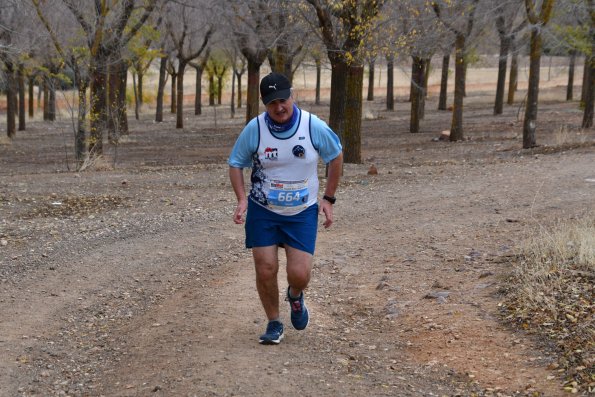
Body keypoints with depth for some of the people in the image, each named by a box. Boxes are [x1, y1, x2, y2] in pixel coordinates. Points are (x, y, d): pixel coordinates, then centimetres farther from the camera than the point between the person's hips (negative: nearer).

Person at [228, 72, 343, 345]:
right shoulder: (254, 129, -13)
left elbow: (335, 156, 3)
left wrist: (328, 198, 2)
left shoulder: (313, 126, -14)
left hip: (303, 212, 0)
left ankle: (295, 297, 30)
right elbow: (236, 164, 1)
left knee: (299, 274, -8)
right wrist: (241, 199, -14)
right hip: (262, 211, 1)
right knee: (265, 270, -2)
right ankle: (274, 324, 21)